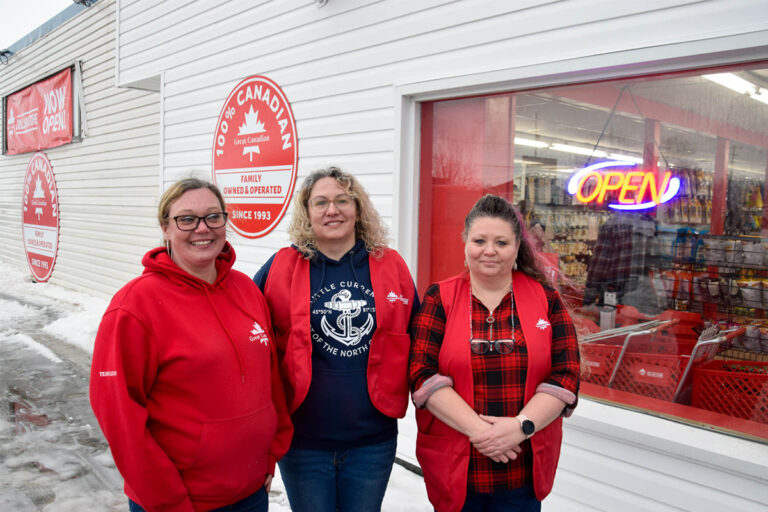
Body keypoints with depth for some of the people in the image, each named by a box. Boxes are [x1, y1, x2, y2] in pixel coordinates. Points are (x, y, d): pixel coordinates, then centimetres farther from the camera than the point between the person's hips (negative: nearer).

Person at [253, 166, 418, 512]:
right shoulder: (282, 267, -5)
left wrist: (396, 394, 6)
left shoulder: (391, 265, 0)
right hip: (303, 436, -1)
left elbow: (414, 336, 10)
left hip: (373, 439, 2)